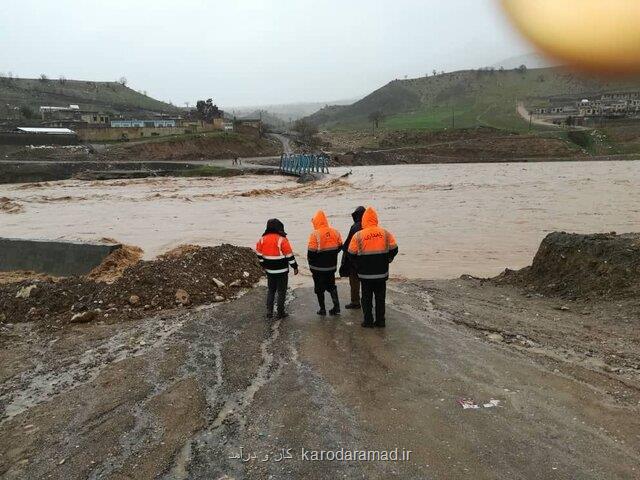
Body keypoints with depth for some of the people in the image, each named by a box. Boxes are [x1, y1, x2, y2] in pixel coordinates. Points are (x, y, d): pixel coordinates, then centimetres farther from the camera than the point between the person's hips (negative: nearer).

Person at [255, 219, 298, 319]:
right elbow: (289, 255, -13)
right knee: (281, 291, 6)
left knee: (270, 290, 18)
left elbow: (259, 254, 8)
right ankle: (280, 312, 12)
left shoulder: (262, 239, 0)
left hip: (269, 270, 5)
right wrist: (295, 267, -3)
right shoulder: (282, 240, -16)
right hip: (282, 271, -5)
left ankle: (269, 311, 16)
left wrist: (264, 265, 21)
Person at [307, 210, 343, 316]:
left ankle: (322, 309, 16)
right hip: (332, 266, 5)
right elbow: (340, 246, 7)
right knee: (331, 286, 19)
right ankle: (336, 307, 14)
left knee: (319, 288, 10)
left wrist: (311, 264, -1)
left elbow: (311, 252, -17)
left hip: (318, 267, -5)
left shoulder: (315, 234, -19)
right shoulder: (335, 232, -2)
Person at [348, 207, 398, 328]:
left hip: (365, 274, -2)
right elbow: (394, 249, 4)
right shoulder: (386, 234, -3)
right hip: (382, 273, 2)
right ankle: (380, 321, 18)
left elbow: (352, 254, -4)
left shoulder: (358, 236, -10)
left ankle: (368, 321, 14)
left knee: (367, 298, 10)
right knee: (380, 297, 13)